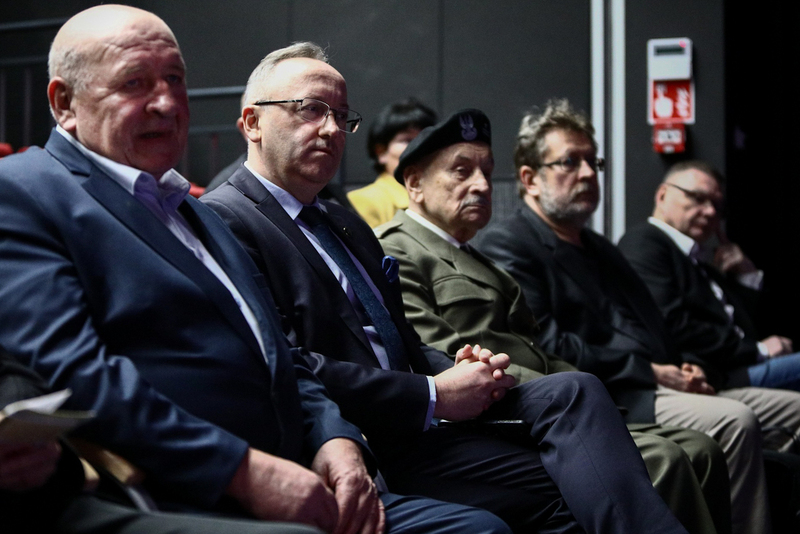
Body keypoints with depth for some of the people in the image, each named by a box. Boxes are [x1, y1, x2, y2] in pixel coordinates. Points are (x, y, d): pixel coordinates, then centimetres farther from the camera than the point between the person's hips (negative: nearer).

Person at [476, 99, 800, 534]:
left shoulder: (600, 249, 26)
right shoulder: (507, 245, -4)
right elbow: (547, 348, -15)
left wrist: (685, 369, 4)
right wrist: (648, 371, -13)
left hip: (656, 383, 10)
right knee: (735, 422, -27)